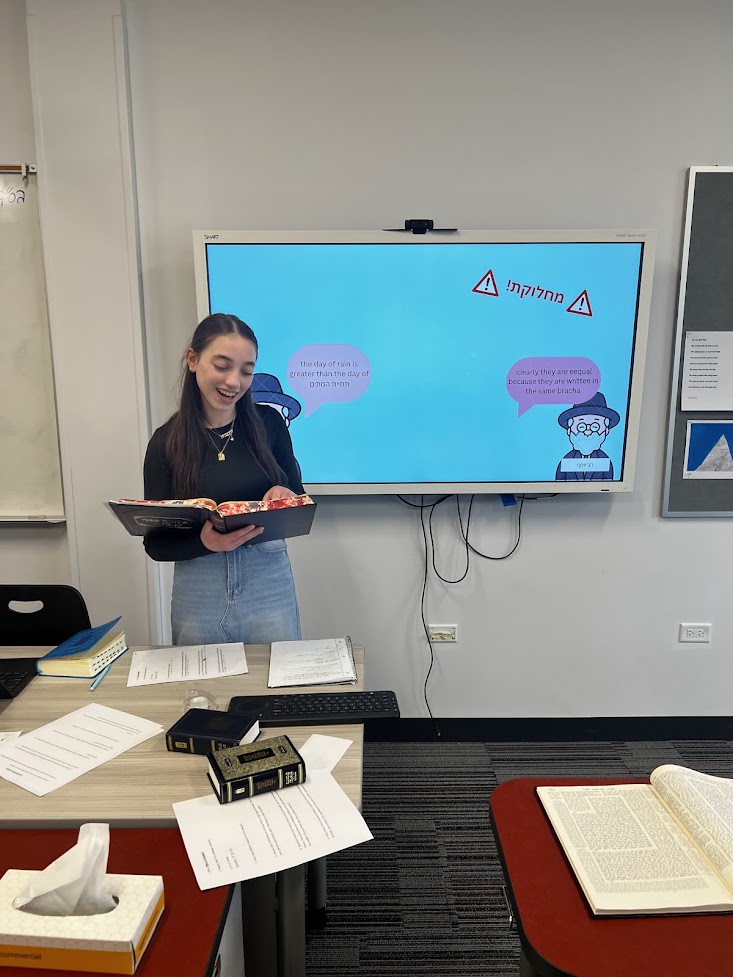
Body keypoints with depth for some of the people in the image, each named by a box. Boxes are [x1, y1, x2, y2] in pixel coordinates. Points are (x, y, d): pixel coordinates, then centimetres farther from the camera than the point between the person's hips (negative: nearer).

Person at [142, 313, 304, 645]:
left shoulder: (268, 423, -1)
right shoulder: (166, 442, -3)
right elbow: (155, 543, -2)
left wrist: (286, 496, -16)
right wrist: (205, 543, -22)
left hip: (269, 584, 1)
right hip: (197, 595, 0)